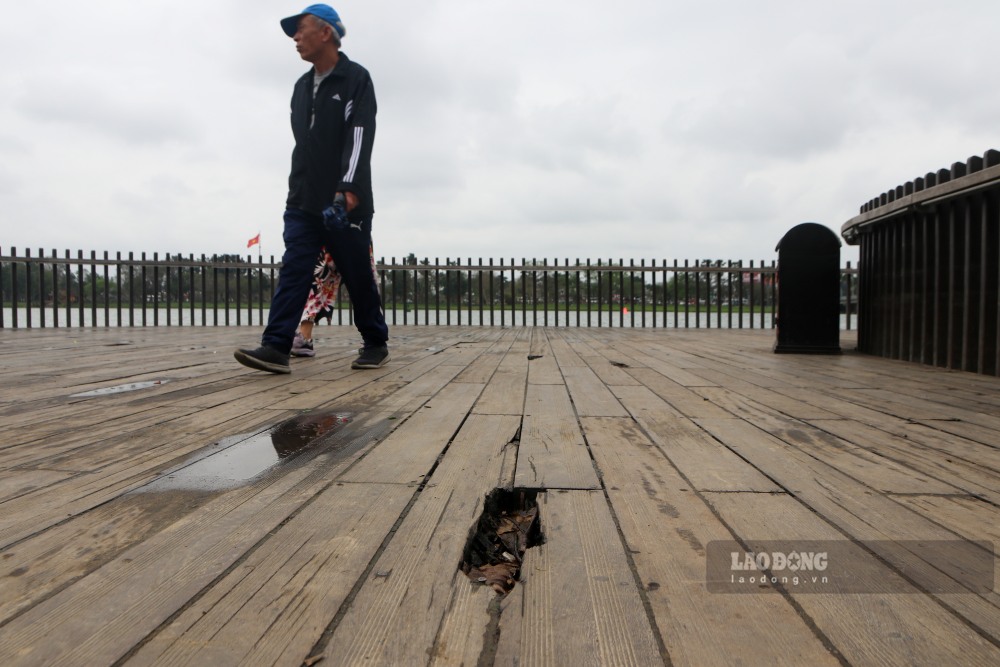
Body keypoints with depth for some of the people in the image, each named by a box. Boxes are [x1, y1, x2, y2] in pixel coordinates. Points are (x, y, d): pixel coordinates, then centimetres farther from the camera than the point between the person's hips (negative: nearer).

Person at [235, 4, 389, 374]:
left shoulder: (356, 78, -2)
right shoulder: (301, 86, 19)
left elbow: (360, 136, -14)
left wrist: (349, 187, -25)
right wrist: (298, 189, 20)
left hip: (345, 202, -6)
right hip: (302, 201, 6)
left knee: (358, 276, 1)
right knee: (293, 270, -6)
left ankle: (376, 344, 17)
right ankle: (276, 348, -11)